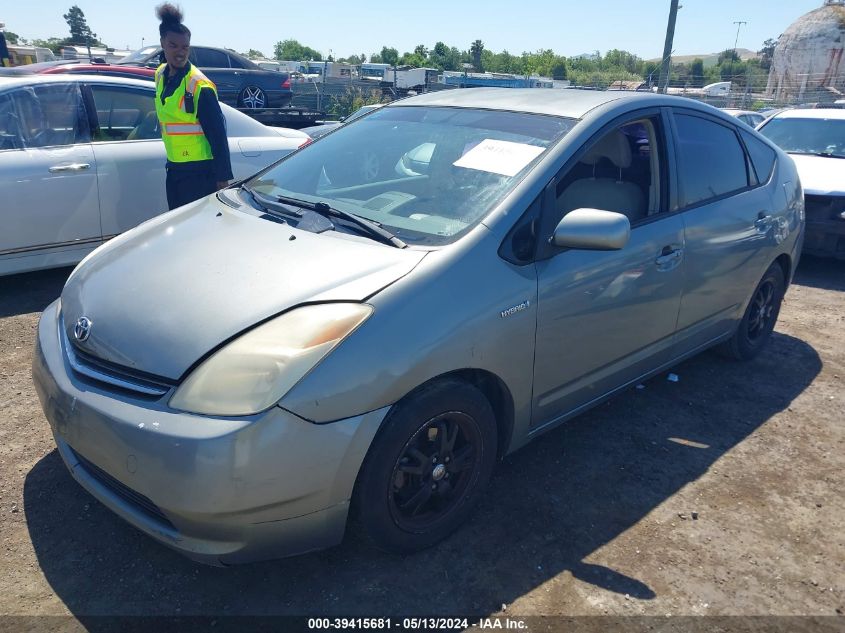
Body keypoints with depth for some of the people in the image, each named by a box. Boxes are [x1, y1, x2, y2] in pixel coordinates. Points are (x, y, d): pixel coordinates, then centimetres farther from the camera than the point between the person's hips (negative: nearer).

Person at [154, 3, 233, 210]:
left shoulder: (199, 85, -15)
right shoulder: (160, 75, 8)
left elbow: (218, 134, -15)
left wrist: (222, 177, -17)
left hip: (200, 171, -8)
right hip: (174, 168, 8)